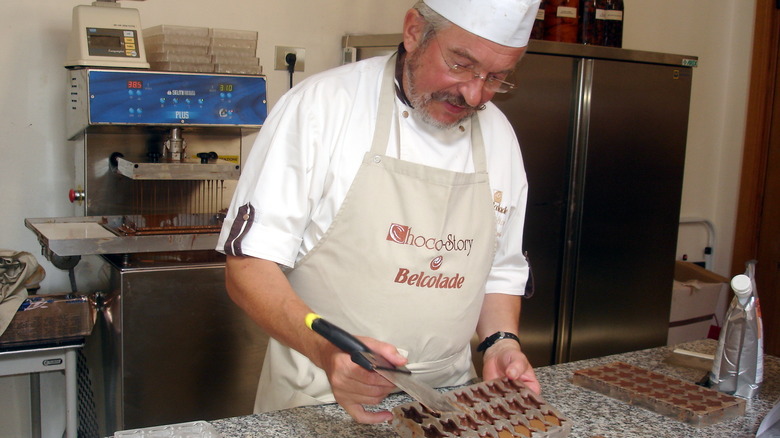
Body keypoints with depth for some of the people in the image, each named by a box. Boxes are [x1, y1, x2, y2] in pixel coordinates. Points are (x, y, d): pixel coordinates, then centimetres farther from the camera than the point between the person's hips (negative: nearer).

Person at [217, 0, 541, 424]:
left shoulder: (499, 137, 2)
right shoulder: (321, 104, -15)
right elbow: (249, 266, -16)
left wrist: (501, 341, -6)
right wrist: (325, 349, -32)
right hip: (319, 399, -4)